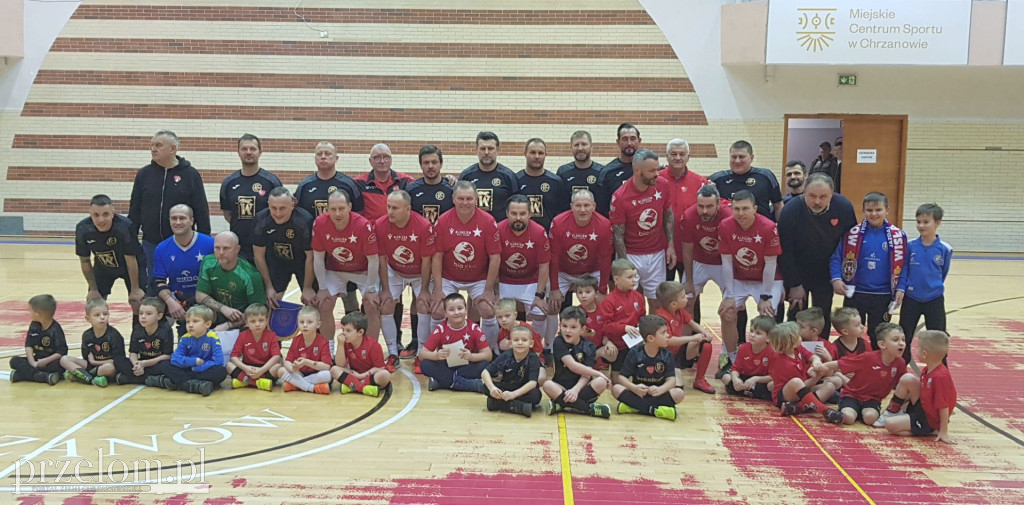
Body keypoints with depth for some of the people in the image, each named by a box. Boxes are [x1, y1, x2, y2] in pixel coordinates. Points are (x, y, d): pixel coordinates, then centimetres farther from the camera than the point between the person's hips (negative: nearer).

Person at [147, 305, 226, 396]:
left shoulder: (212, 338, -10)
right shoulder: (185, 338, 2)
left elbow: (219, 361, -19)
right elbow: (175, 358, -7)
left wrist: (197, 368, -20)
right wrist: (194, 361, -19)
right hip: (187, 371, 4)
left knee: (221, 372, -34)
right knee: (163, 365, -9)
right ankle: (195, 385, -29)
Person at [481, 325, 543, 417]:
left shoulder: (533, 359, -18)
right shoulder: (505, 356, -12)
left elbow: (532, 382, -28)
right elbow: (485, 372, -16)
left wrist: (514, 394, -41)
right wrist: (492, 388, -35)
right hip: (505, 389, 2)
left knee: (535, 394, -34)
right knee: (486, 386, -23)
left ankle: (496, 403, -26)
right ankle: (519, 407, -30)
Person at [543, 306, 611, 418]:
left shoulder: (589, 346, 0)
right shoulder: (559, 342, -5)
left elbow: (586, 375, -10)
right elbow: (572, 366, -16)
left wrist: (575, 389, -30)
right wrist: (598, 373, -13)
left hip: (580, 388, 1)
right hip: (561, 388, -1)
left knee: (601, 382, -26)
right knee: (547, 385, -32)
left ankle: (563, 405, -26)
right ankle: (588, 408, -32)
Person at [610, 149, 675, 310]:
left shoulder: (663, 185, -7)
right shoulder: (620, 197, -18)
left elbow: (669, 216, 8)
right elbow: (618, 235, -12)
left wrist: (671, 245, 2)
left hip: (657, 254, 3)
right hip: (631, 255, -3)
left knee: (657, 301, 10)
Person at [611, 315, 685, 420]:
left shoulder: (667, 355, -4)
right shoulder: (635, 353, -10)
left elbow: (671, 379, -12)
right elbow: (622, 377, -11)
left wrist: (660, 390, -34)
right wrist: (634, 388, -32)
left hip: (657, 393, 1)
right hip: (638, 393, -1)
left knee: (679, 393, -26)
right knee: (616, 389, -27)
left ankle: (635, 406, -29)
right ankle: (654, 410, -32)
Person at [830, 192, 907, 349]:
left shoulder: (897, 236, -2)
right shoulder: (853, 233, -3)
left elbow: (902, 265, 3)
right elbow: (837, 258, -2)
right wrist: (836, 278, -16)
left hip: (883, 297, 0)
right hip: (855, 294, 0)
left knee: (878, 338, 13)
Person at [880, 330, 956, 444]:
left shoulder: (941, 377, -30)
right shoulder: (927, 370, -1)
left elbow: (944, 407, -25)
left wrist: (943, 432, -19)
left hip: (929, 420, -9)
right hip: (922, 406, 9)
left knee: (889, 424, -17)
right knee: (907, 379, -6)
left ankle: (931, 431, -5)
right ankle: (892, 412, 9)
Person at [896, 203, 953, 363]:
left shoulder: (944, 249, -8)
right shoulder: (910, 246, -4)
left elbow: (943, 272, 4)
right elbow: (903, 270, 0)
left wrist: (934, 288, 9)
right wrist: (900, 289, -10)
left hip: (934, 300, -1)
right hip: (911, 299, 1)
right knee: (904, 337, 10)